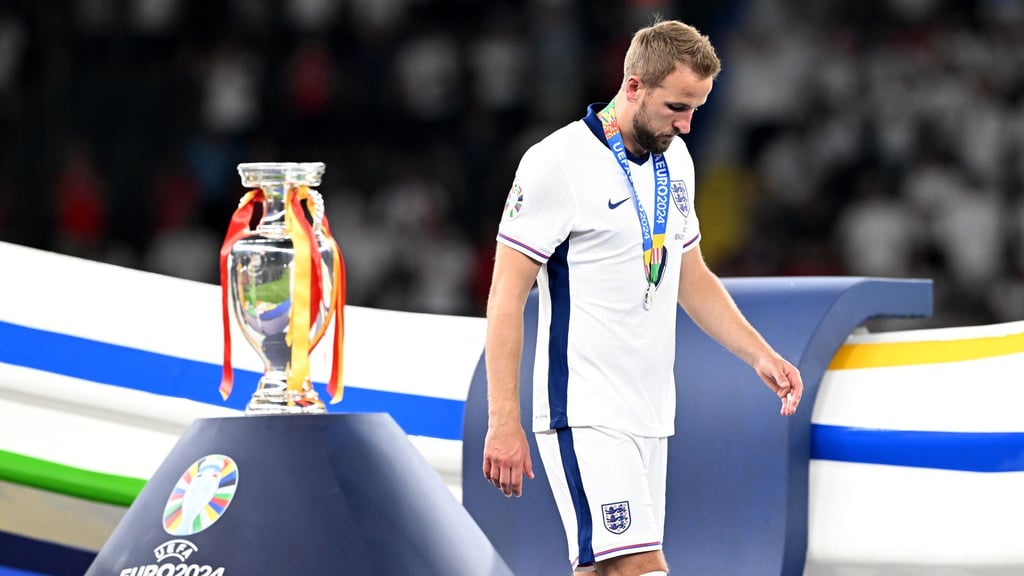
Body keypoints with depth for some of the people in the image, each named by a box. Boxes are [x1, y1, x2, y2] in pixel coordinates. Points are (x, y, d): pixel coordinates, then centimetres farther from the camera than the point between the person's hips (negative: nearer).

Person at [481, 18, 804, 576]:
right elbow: (507, 297, -12)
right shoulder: (557, 163, -12)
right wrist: (502, 420, -16)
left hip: (650, 416, 8)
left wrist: (760, 354, 13)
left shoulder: (675, 159, 12)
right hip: (586, 418, -8)